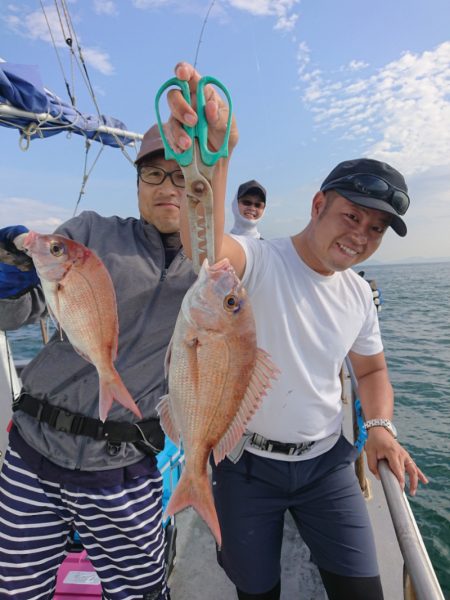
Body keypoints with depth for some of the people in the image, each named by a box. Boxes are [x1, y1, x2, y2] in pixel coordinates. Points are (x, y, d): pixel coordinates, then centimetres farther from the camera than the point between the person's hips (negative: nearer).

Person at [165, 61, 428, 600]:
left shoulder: (358, 293, 0)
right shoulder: (258, 262, -19)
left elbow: (371, 370, 13)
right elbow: (207, 249, -43)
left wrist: (380, 426, -4)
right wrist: (213, 154, -59)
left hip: (326, 463, 4)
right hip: (246, 464, -3)